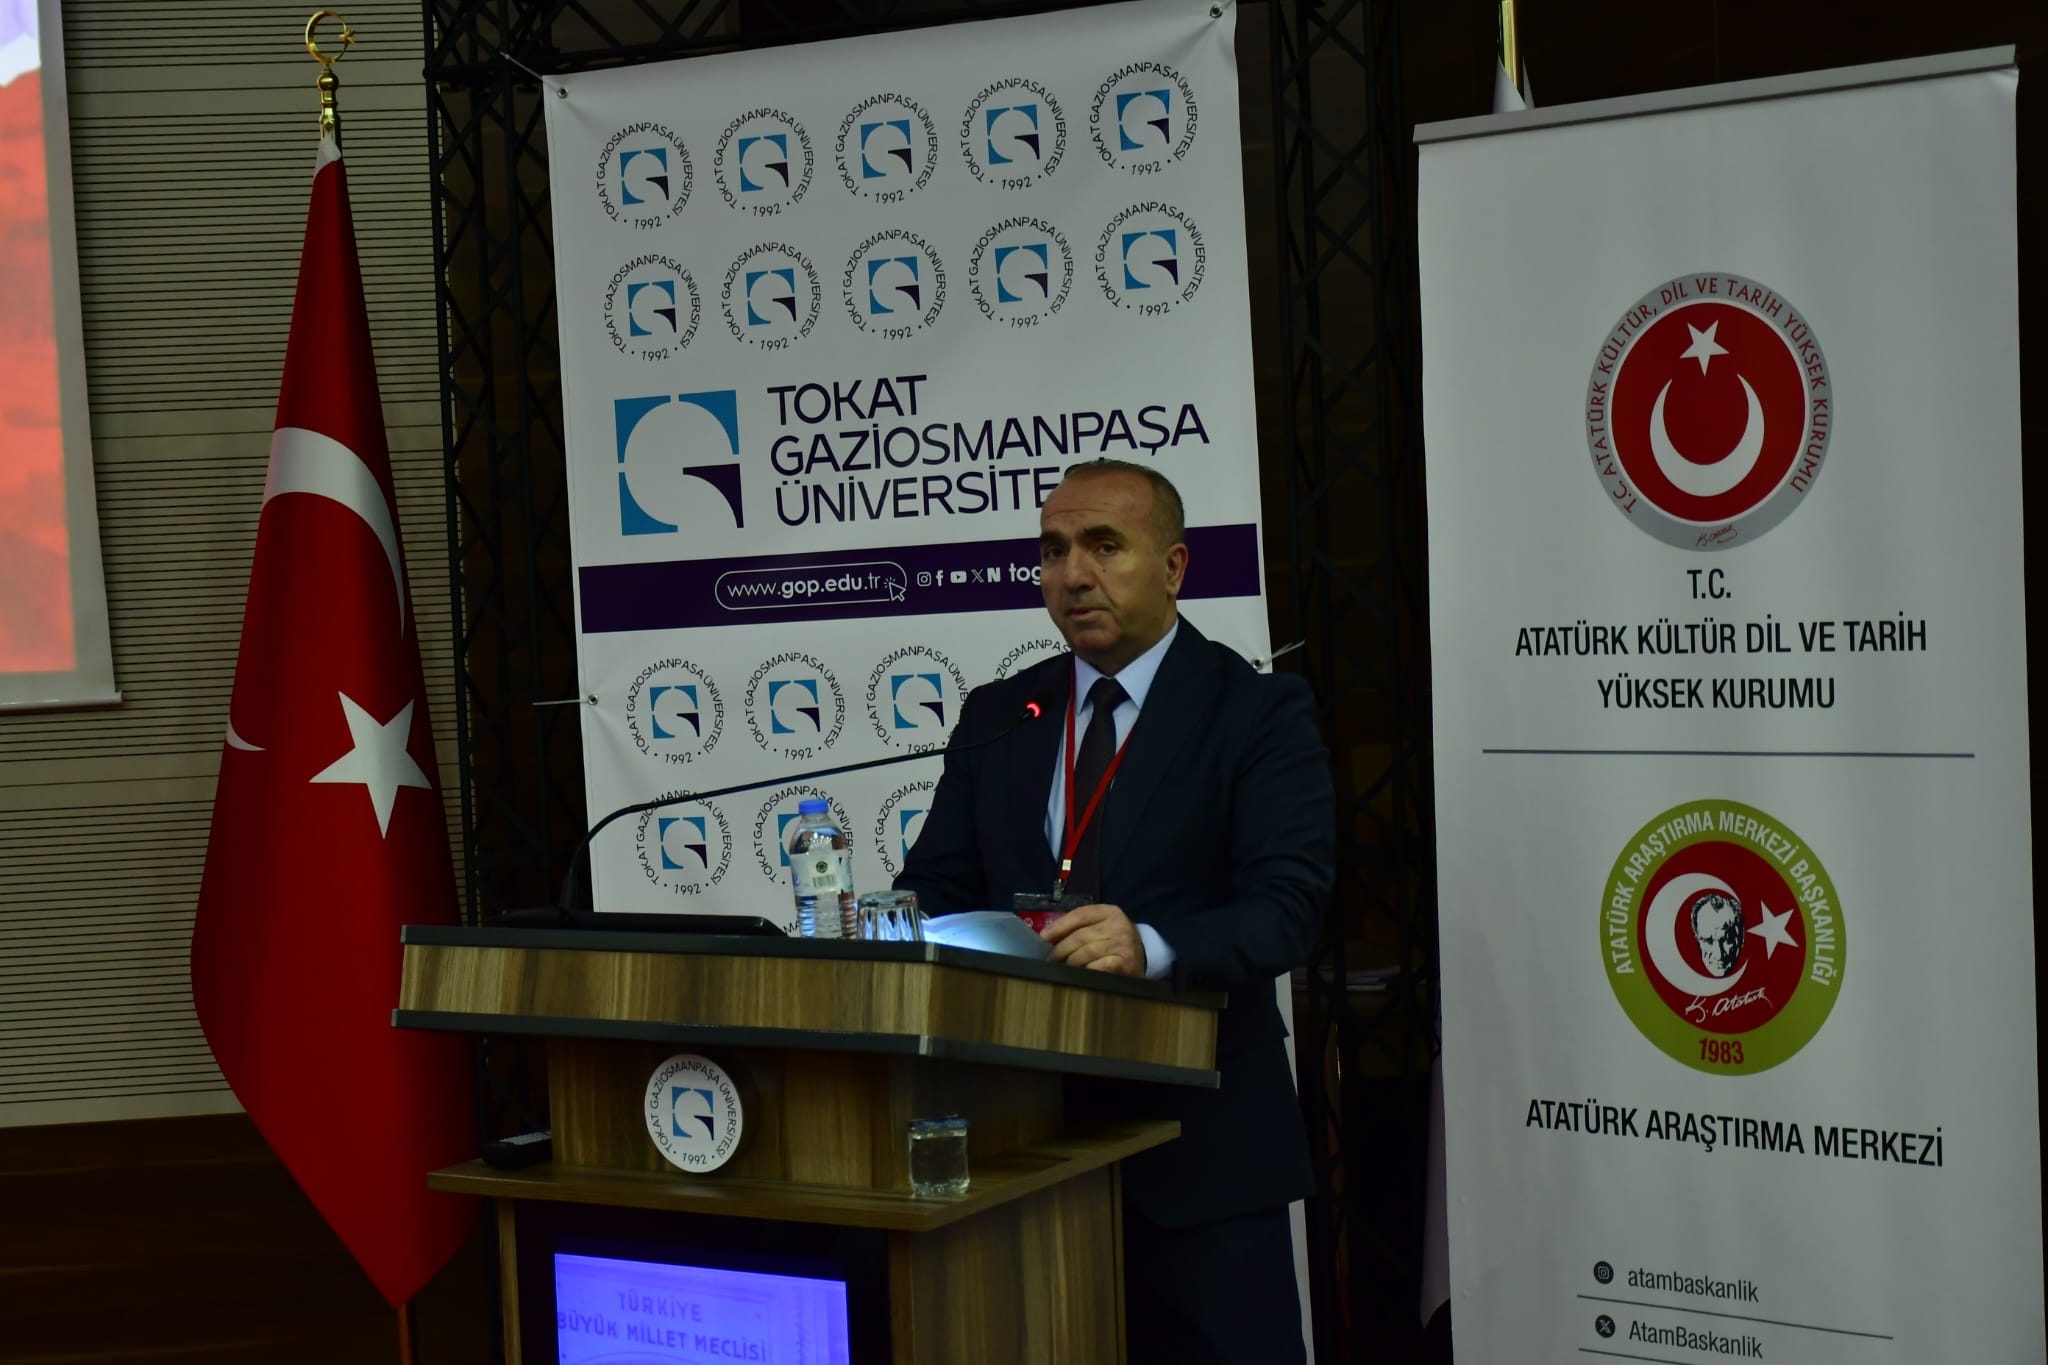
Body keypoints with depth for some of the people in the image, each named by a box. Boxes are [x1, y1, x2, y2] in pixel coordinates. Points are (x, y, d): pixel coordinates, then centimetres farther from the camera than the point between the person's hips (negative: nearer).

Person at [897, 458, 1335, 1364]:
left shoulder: (1258, 710, -4)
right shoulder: (997, 714, 11)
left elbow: (1285, 904, -15)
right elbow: (940, 881, 8)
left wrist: (1151, 947, -33)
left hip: (1196, 1135, -4)